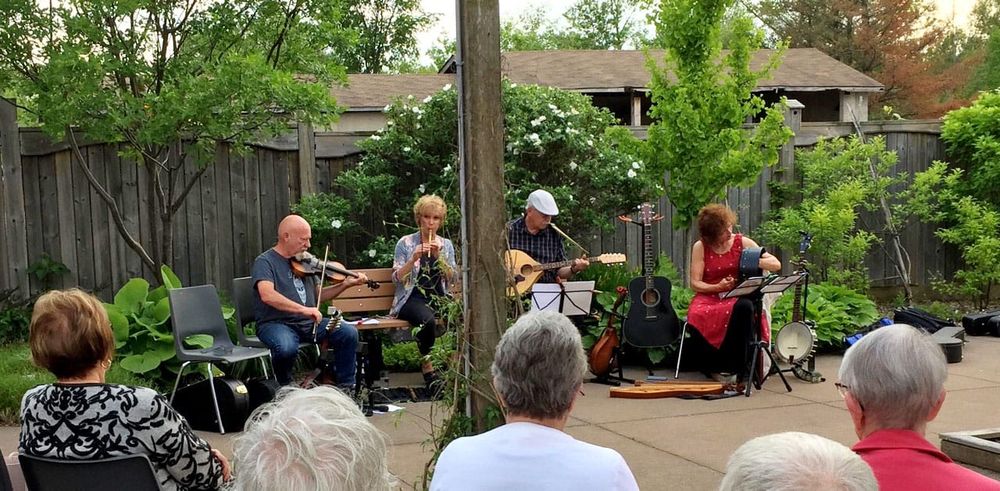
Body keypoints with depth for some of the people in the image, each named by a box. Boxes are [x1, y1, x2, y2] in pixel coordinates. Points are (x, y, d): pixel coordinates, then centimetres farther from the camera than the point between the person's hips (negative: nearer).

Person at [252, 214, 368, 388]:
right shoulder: (265, 261, -8)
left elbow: (318, 295, 19)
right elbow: (267, 295, -26)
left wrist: (345, 284, 5)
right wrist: (303, 309, -33)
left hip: (308, 323, 6)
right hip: (276, 323, -6)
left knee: (349, 333, -12)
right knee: (287, 347, -38)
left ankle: (345, 386, 2)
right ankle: (285, 387, -6)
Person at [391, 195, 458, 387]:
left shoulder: (446, 245, 14)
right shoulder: (405, 243, 4)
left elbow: (452, 278, 4)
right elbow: (397, 278, -3)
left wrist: (438, 256, -9)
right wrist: (413, 259, -16)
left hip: (440, 297, 3)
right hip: (413, 298, -3)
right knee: (428, 319, -36)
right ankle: (426, 365, -15)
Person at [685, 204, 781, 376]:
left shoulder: (743, 243, 3)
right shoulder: (700, 247, 2)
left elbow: (776, 264, 3)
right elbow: (695, 283, -1)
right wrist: (718, 287, -19)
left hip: (737, 298, 0)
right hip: (708, 296, 0)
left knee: (744, 307, -37)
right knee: (697, 316, -35)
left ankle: (738, 366, -24)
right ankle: (713, 365, -15)